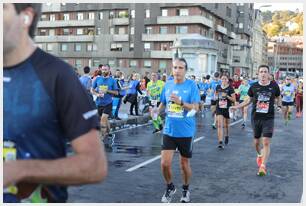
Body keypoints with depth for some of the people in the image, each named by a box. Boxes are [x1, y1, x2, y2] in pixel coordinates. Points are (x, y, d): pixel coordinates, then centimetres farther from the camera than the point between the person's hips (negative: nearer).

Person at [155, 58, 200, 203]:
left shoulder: (191, 85, -8)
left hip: (186, 132, -2)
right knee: (165, 163, -3)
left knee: (184, 163, 11)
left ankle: (185, 190, 36)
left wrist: (180, 102, -26)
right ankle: (170, 187, 25)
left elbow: (195, 108, -12)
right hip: (169, 131, 3)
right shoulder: (167, 85, 3)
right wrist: (156, 111, -5)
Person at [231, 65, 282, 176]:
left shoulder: (274, 86, -3)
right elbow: (248, 100, 10)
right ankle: (260, 155, 45)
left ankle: (263, 166, -7)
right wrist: (237, 106, 1)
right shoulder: (254, 86, -1)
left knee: (266, 142, -11)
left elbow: (278, 98, 15)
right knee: (256, 141, 14)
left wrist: (279, 106, -1)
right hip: (256, 118, 2)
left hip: (268, 118, -2)